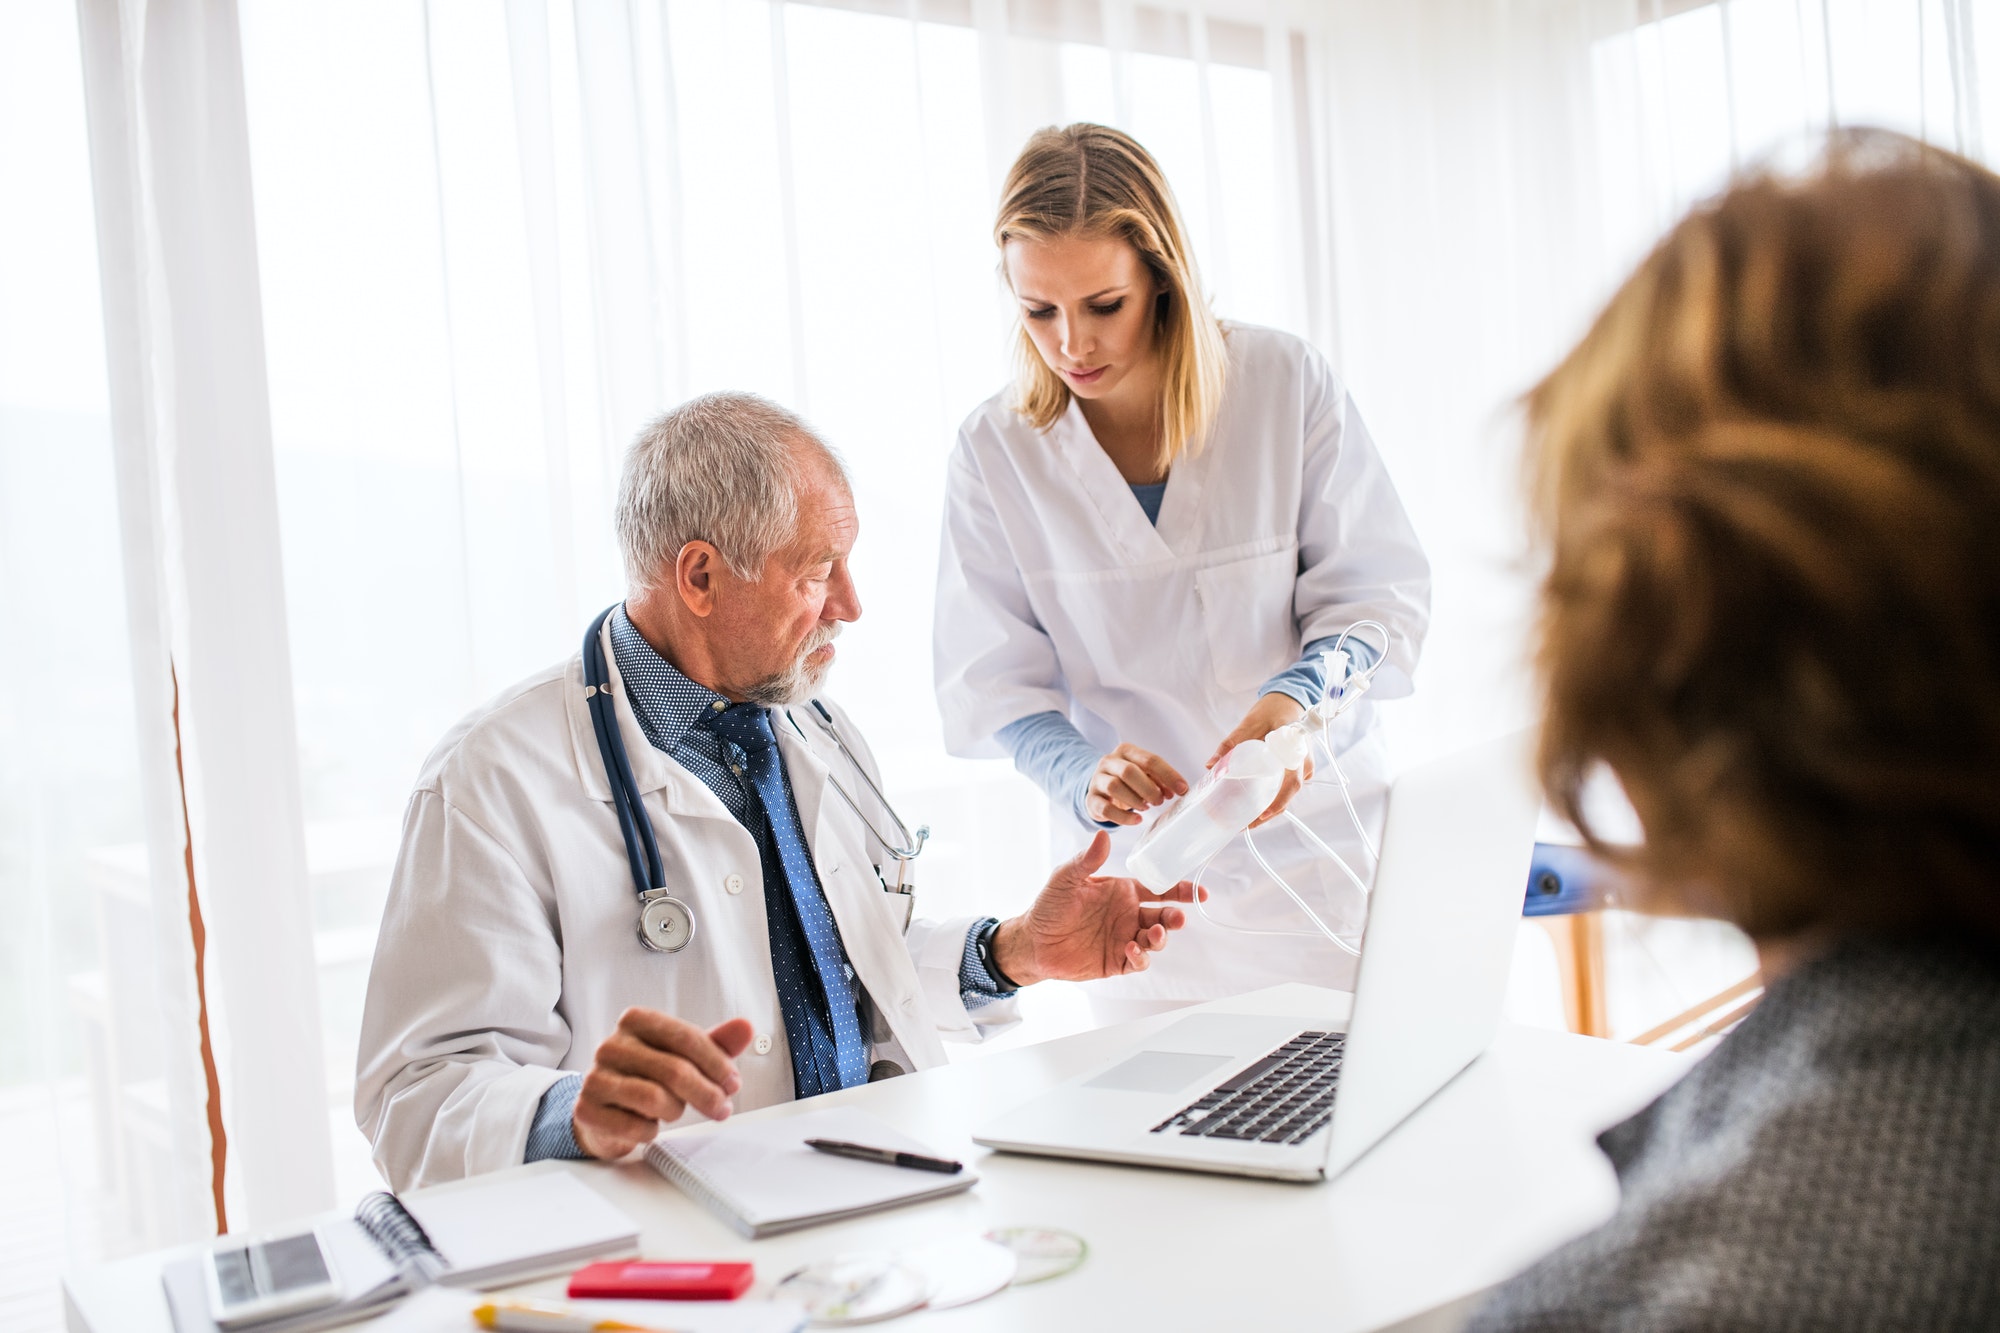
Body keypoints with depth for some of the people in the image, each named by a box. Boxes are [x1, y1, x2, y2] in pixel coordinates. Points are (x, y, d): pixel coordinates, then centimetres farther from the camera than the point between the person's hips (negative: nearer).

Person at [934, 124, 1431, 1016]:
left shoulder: (1286, 383, -7)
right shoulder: (995, 450, -6)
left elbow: (1379, 591, -5)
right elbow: (992, 684, -7)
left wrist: (1298, 695, -26)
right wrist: (1085, 777, -27)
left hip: (1319, 847, 0)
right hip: (1142, 873, 0)